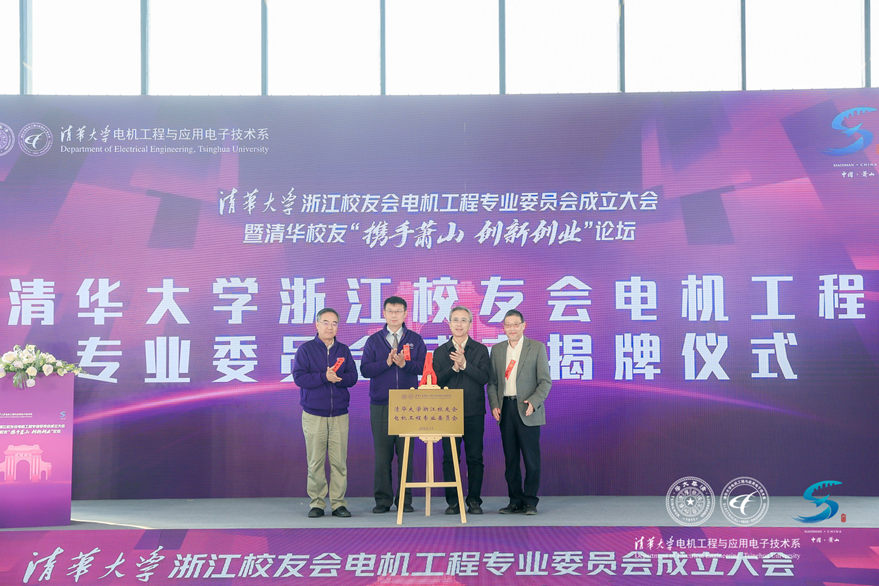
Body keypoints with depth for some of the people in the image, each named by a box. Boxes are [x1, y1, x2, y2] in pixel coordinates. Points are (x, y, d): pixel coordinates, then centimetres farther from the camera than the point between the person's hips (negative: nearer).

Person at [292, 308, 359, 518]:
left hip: (339, 414, 2)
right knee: (315, 462, 0)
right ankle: (317, 503, 8)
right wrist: (324, 377, -16)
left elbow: (352, 377, 4)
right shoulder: (305, 349, 3)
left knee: (339, 461, -1)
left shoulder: (343, 350, 12)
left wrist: (337, 378, -15)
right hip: (314, 415, -2)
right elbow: (299, 377, -7)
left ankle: (338, 503, 6)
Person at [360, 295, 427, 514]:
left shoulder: (415, 340, 9)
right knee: (382, 453, 1)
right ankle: (383, 499, 8)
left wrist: (404, 364, -17)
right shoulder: (374, 340, 9)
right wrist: (387, 362, -14)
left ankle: (405, 499, 8)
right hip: (380, 405, 0)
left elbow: (423, 366, -2)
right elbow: (365, 369, -1)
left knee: (406, 452, 0)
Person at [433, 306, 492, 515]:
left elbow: (484, 377, -7)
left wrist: (464, 364, -17)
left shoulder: (480, 350, 6)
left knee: (475, 457, 2)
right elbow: (437, 381, 0)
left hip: (474, 413, 0)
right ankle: (453, 501, 9)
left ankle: (474, 500, 10)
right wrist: (453, 367, -15)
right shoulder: (440, 352, 9)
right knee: (450, 458, 1)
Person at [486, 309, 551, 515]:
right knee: (510, 458, 6)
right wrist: (494, 404, -1)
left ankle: (530, 502, 6)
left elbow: (545, 381, -1)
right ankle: (515, 501, 14)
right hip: (505, 409, 3)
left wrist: (534, 401, -15)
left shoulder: (537, 347, 1)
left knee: (531, 458, -2)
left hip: (527, 410, -3)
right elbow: (492, 382, 13)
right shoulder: (497, 350, 12)